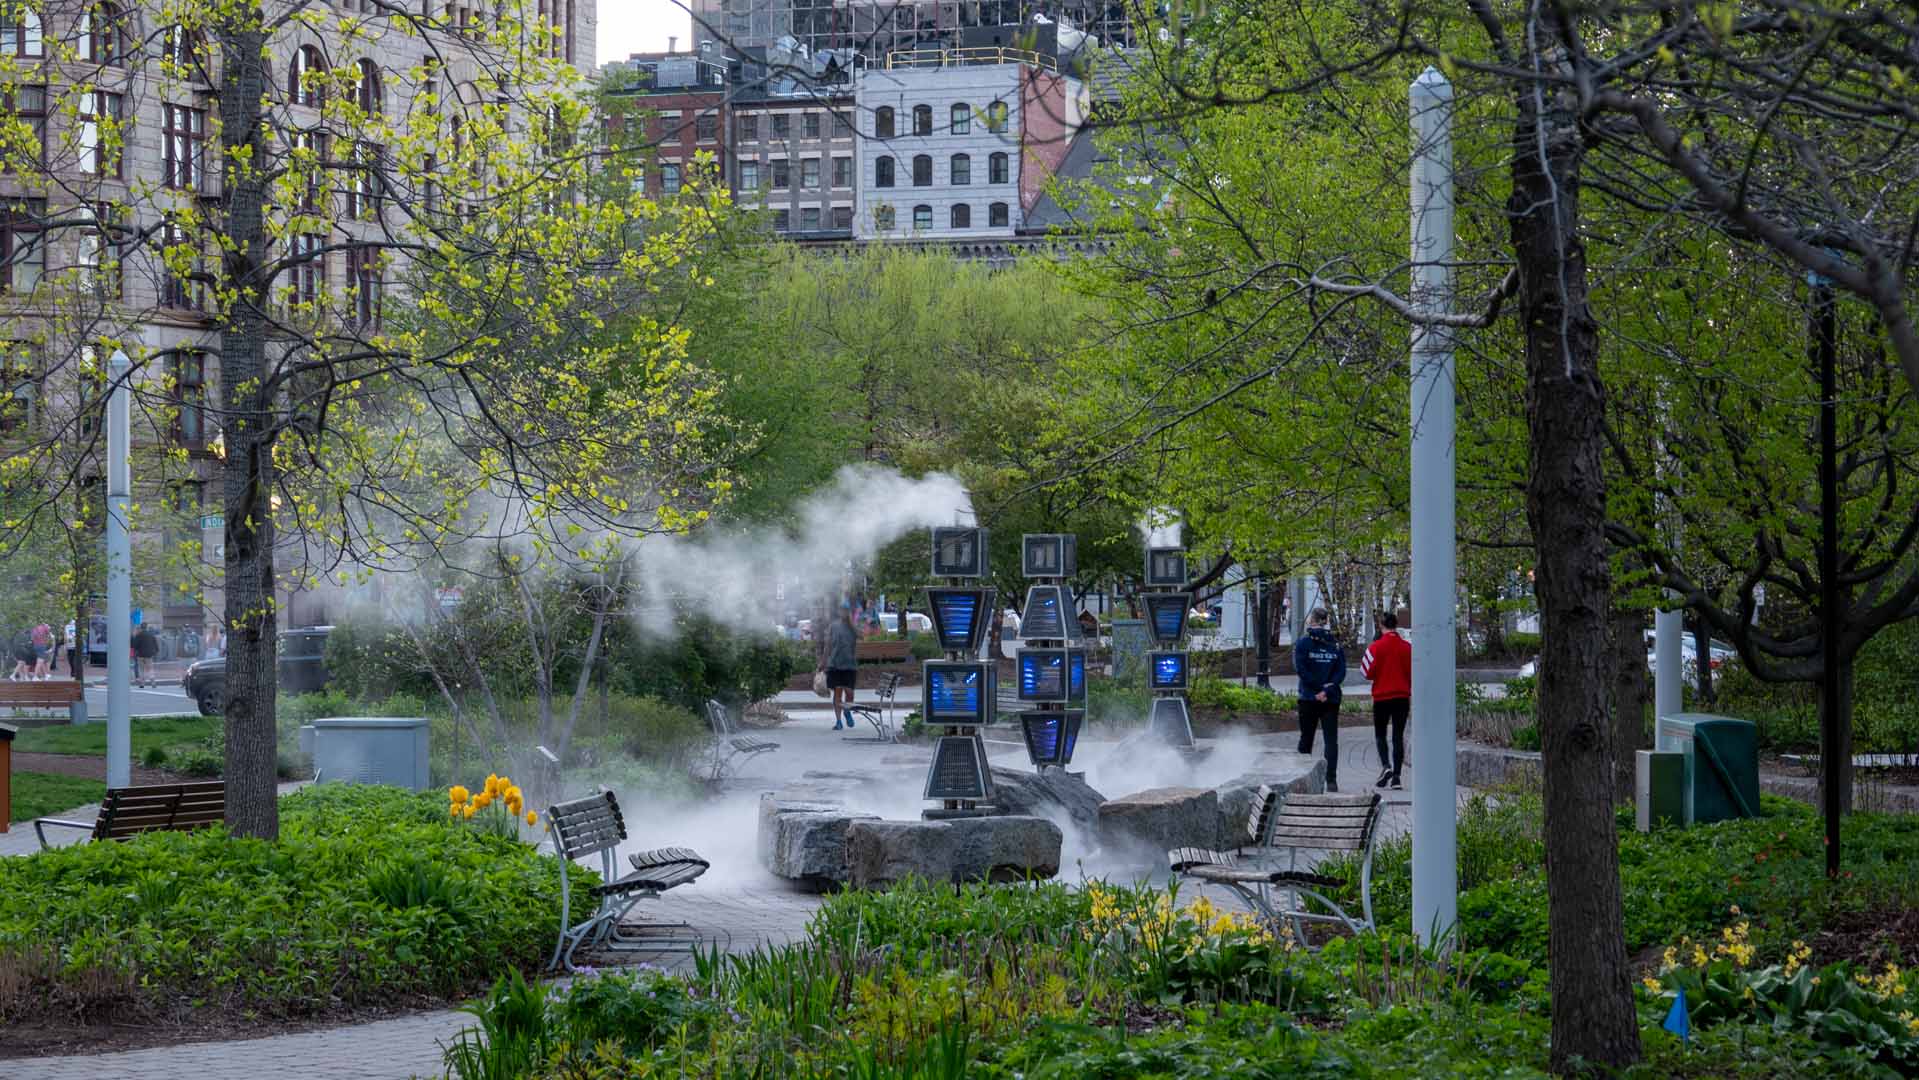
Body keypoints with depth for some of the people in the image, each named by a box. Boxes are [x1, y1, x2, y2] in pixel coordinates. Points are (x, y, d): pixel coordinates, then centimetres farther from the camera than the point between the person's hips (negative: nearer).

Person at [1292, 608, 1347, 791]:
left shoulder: (1302, 644, -3)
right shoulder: (1336, 645, 6)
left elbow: (1301, 669, -12)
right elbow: (1341, 672, -3)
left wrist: (1320, 688, -7)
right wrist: (1327, 690, -10)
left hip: (1308, 699, -1)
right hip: (1332, 700, 1)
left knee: (1306, 738, 10)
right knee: (1331, 739, 0)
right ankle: (1331, 780, -11)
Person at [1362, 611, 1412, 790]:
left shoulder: (1376, 647, -8)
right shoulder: (1407, 647, 1)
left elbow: (1367, 673, -7)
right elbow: (1413, 674, 5)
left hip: (1382, 696, -2)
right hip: (1402, 697, 2)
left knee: (1380, 734, 11)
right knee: (1398, 736, 5)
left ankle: (1386, 765, -12)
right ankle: (1396, 776, 0)